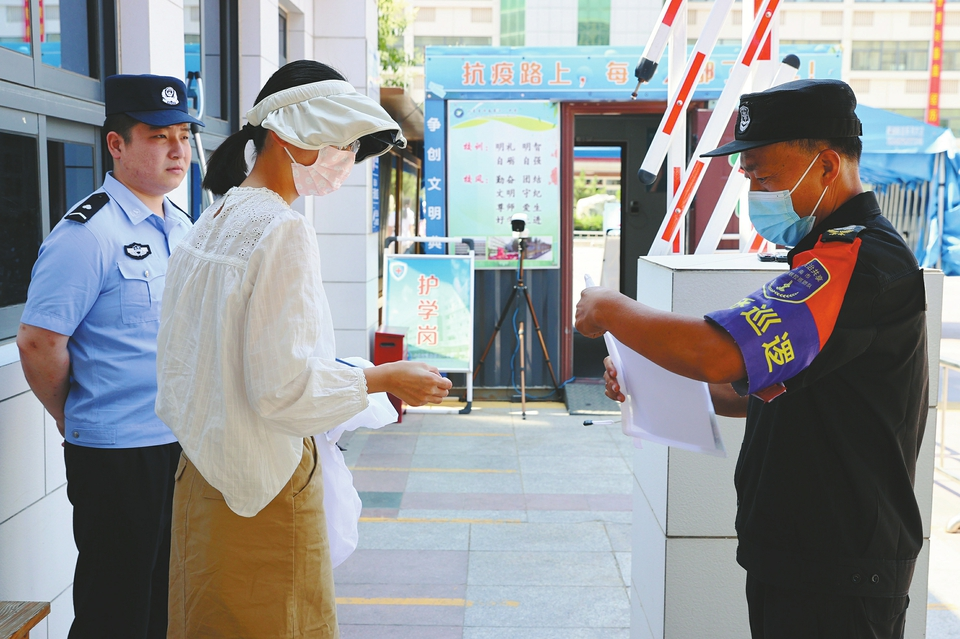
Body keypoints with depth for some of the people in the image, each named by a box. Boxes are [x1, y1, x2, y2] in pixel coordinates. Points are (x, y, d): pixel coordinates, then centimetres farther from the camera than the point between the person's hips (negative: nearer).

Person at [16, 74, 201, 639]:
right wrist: (76, 420, -4)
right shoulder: (87, 233, -15)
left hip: (185, 444, 7)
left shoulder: (182, 227, 10)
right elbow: (38, 342, -16)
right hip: (118, 454, -7)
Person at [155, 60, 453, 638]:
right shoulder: (283, 230, -19)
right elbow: (285, 387, -23)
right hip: (267, 482, -9)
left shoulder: (214, 220, 9)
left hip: (203, 476, 9)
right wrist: (384, 379, -11)